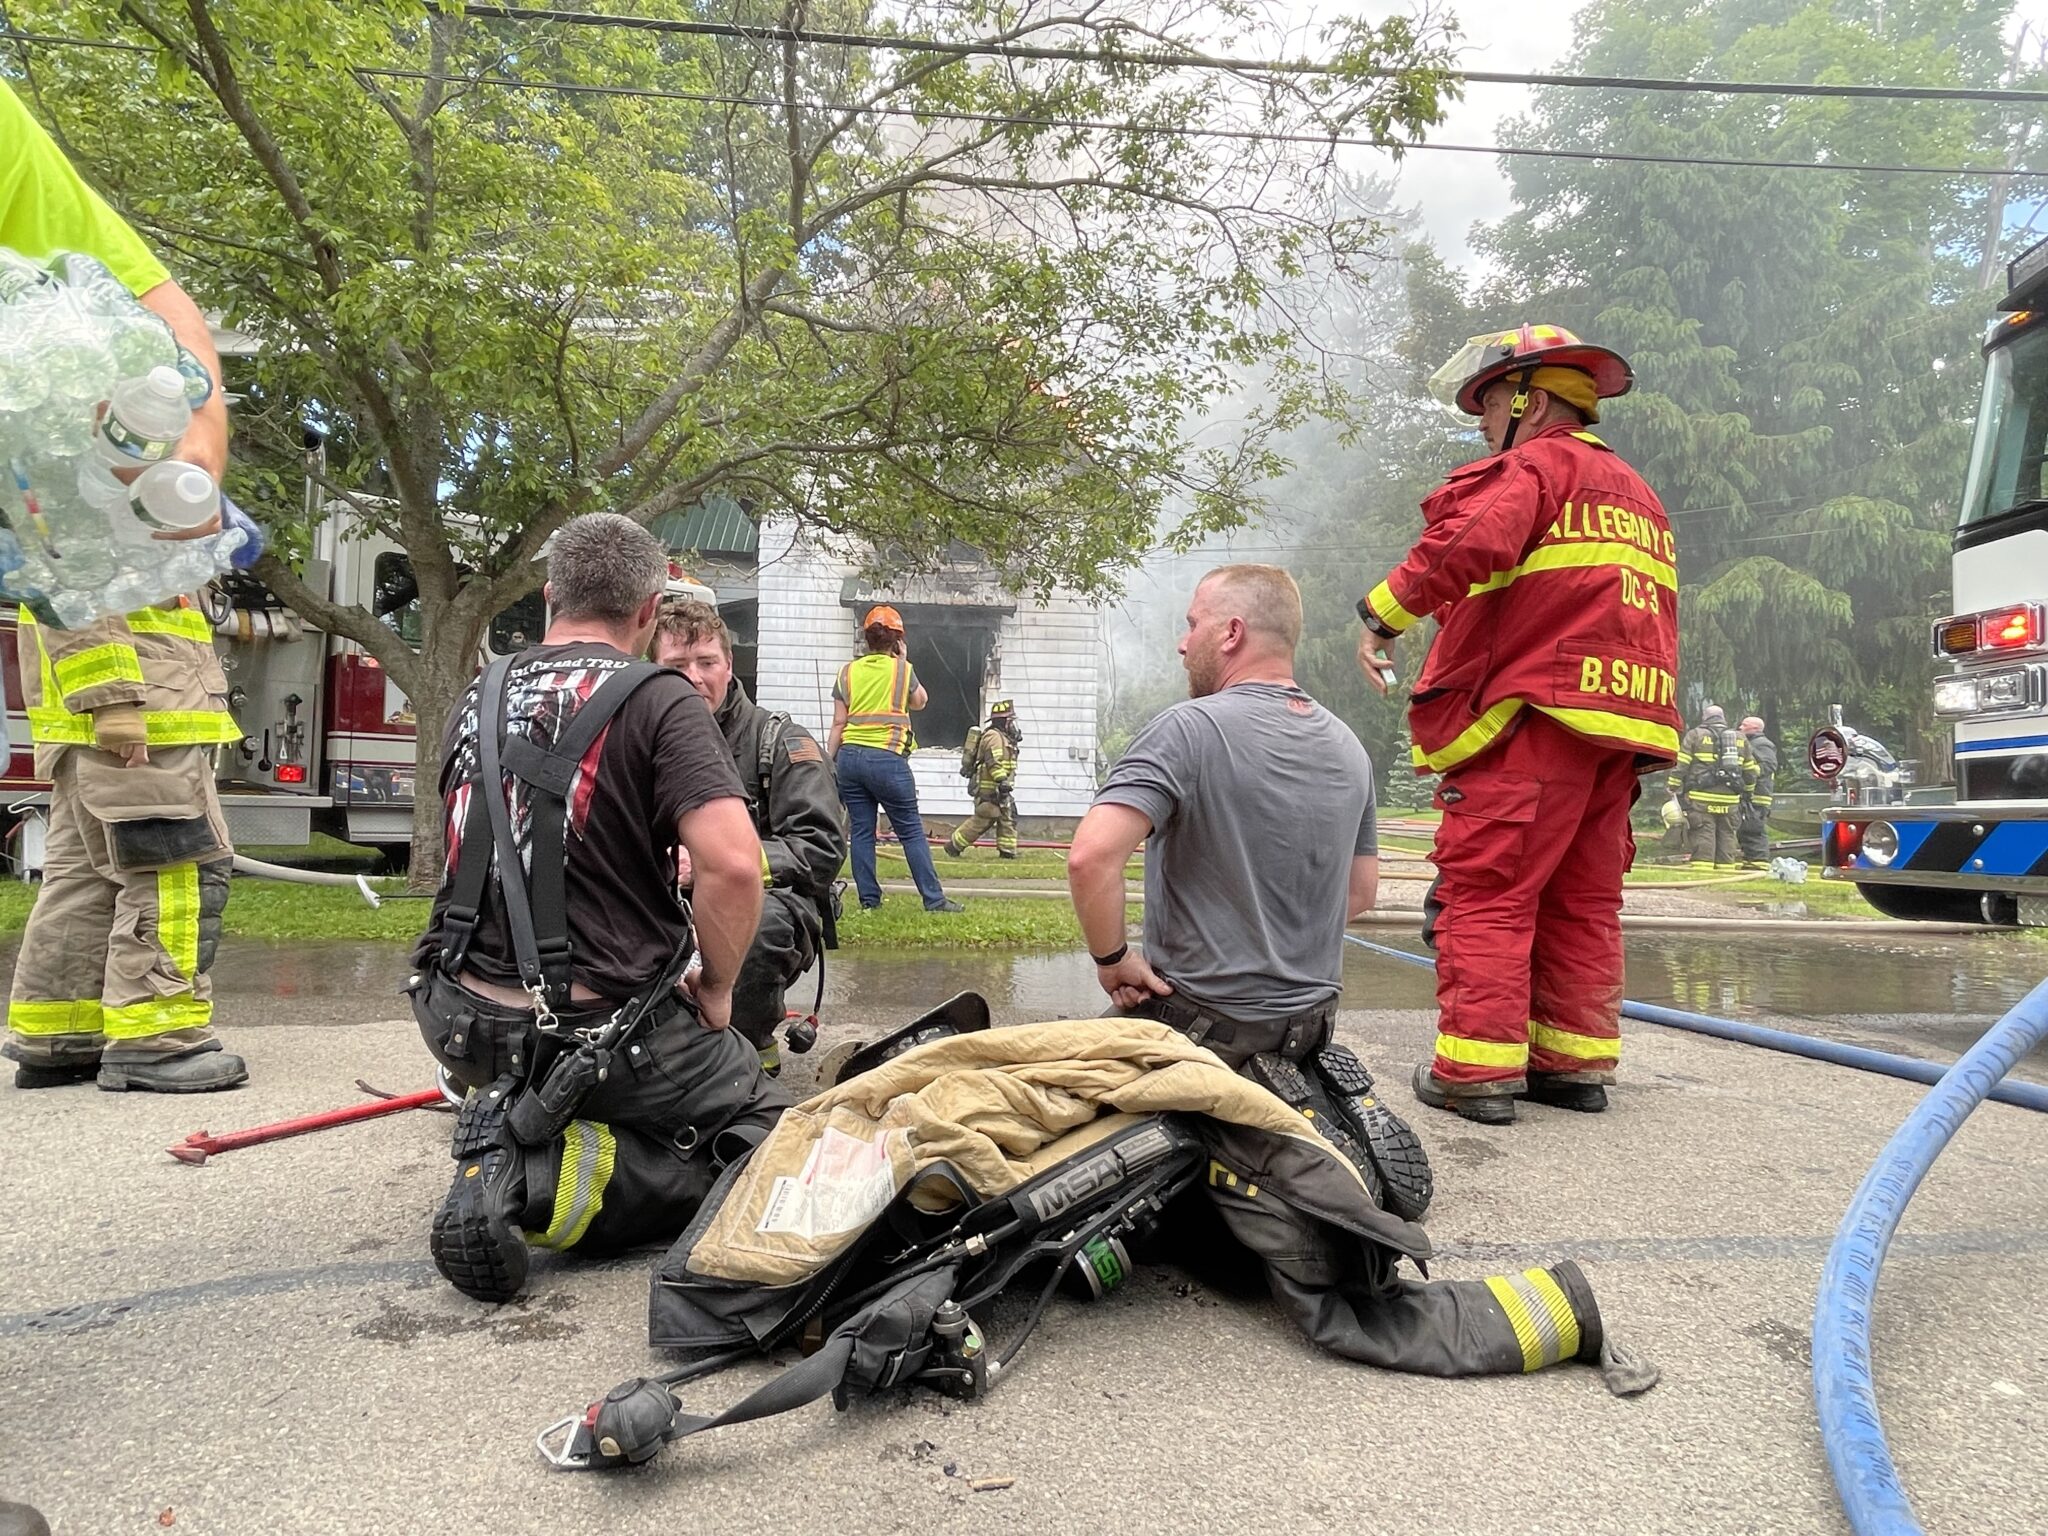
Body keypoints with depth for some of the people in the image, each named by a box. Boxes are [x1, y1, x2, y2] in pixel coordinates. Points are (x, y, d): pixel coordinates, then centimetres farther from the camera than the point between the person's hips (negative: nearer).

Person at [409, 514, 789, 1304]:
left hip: (464, 1021, 7)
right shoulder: (658, 700, -12)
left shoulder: (478, 699, 9)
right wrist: (715, 990, -7)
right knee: (766, 1128, 12)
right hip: (598, 1026, -6)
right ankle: (552, 1179, -11)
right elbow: (732, 863, -23)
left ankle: (513, 1129, 2)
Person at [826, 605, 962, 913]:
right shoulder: (901, 668, 2)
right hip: (886, 758, -3)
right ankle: (934, 899, 1)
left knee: (861, 831, 7)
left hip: (849, 756, 3)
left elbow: (838, 723, 6)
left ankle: (869, 899, 7)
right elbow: (919, 703, 21)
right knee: (912, 831, 2)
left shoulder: (848, 672, 9)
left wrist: (827, 764, 9)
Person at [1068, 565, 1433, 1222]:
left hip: (1200, 1018, -9)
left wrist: (1112, 960, -17)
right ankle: (1329, 1102, 6)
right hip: (1314, 1014, 9)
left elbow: (1092, 855, -32)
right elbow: (1361, 891, 14)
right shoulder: (1348, 747, 4)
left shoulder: (1190, 728, -20)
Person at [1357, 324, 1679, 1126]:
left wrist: (1386, 612, -13)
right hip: (1619, 726, 9)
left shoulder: (1536, 465, -2)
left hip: (1536, 714, -9)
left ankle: (1476, 1067, -9)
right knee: (1583, 899, 12)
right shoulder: (1635, 492, 28)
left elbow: (1471, 543, -22)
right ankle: (1576, 1059, 16)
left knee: (1485, 887, -8)